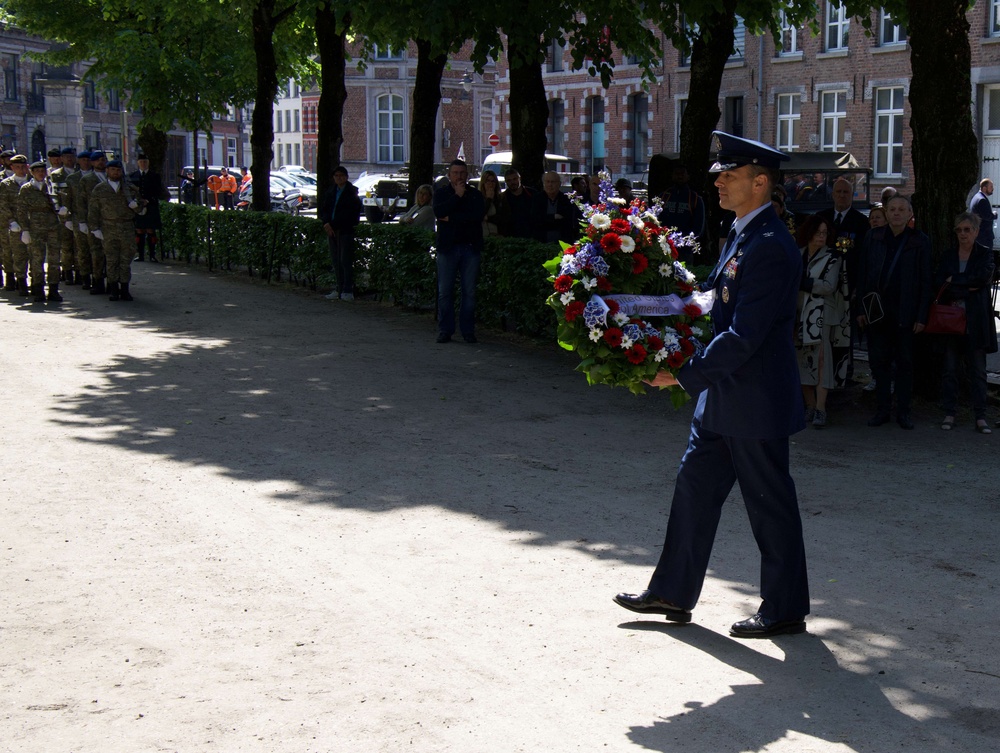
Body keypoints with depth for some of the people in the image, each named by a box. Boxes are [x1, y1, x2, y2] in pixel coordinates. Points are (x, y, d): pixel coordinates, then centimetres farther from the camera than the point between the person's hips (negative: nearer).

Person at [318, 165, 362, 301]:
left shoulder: (351, 193, -3)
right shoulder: (330, 192, 15)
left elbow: (349, 215, -9)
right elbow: (322, 210, 15)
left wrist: (331, 224, -11)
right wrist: (326, 223, -4)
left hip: (346, 230, -6)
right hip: (332, 230, 6)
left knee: (345, 260, -8)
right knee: (335, 261, 7)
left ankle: (348, 290, -6)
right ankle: (339, 289, 13)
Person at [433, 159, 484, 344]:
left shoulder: (475, 195, 11)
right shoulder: (441, 193, 10)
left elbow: (478, 214, -8)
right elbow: (439, 212, -10)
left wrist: (451, 218, -8)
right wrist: (457, 196, -9)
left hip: (471, 247, 0)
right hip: (447, 247, 0)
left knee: (470, 291, 0)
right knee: (445, 291, -2)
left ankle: (468, 330, 7)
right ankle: (445, 330, 5)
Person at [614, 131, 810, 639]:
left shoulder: (770, 249, -21)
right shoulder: (741, 236, 10)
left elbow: (744, 336, -26)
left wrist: (683, 375, -23)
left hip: (755, 402, -10)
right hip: (722, 398, 10)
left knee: (770, 505, 3)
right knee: (695, 488, 14)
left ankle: (785, 610, 17)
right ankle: (672, 593, 25)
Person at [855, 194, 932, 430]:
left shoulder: (920, 242, -1)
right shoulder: (873, 238, 5)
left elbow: (925, 282, -1)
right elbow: (862, 275, 7)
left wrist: (921, 316, -5)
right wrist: (861, 309, 2)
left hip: (905, 313, -2)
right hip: (876, 311, 2)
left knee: (905, 363, 5)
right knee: (879, 361, 6)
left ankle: (903, 411, 14)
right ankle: (882, 409, 16)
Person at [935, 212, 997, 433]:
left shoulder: (985, 254, 3)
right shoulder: (948, 255, 9)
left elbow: (983, 277, -15)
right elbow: (938, 284, -4)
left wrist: (954, 280, -11)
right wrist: (968, 289, -15)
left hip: (976, 320, -2)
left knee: (978, 369, 1)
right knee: (950, 368, 4)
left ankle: (981, 417, 5)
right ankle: (949, 414, 10)